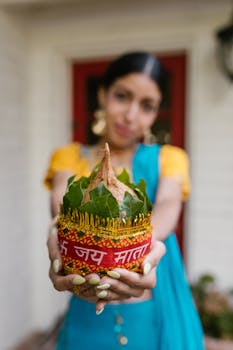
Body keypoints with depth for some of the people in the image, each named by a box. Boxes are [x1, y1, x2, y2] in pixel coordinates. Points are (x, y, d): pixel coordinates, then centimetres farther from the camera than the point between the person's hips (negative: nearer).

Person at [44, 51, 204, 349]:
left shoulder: (168, 158, 0)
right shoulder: (68, 157, 0)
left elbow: (168, 205, -20)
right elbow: (63, 204, -19)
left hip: (158, 315, 0)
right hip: (88, 317, 0)